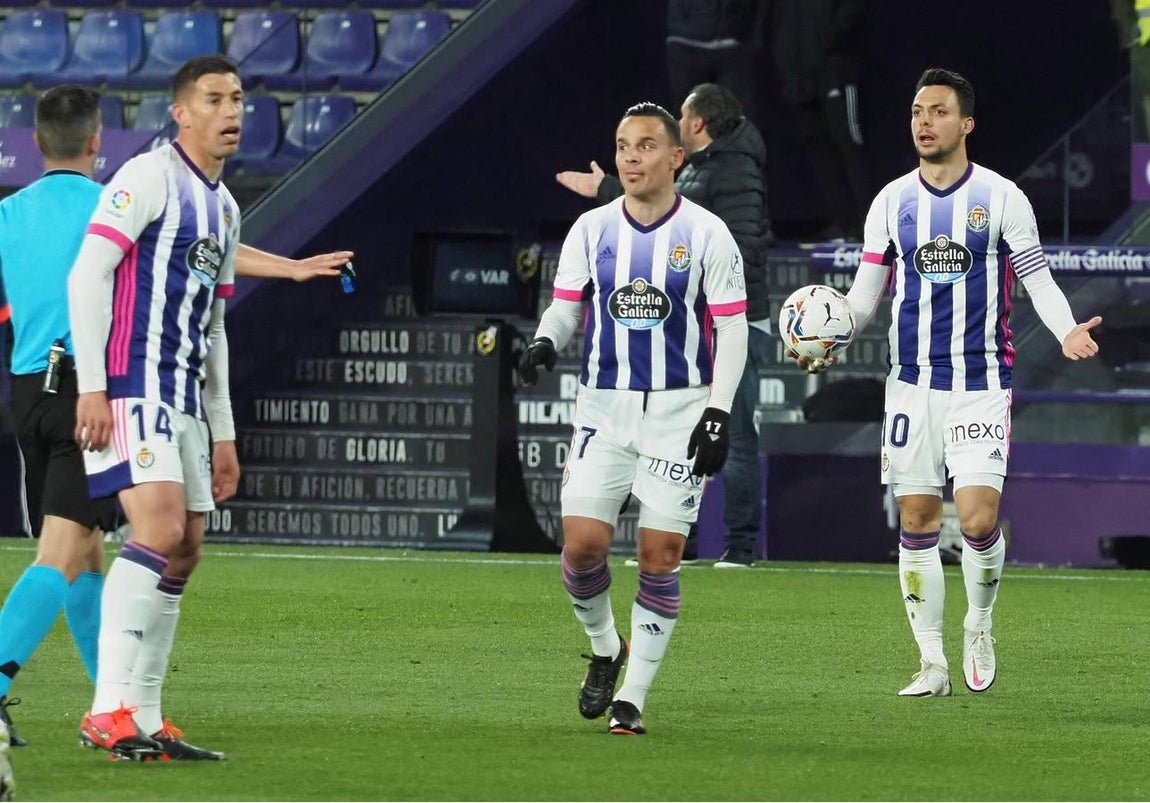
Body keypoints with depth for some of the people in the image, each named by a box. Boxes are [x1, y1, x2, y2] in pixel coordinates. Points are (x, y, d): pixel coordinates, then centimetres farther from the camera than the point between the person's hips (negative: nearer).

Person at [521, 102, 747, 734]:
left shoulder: (706, 234, -3)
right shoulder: (591, 230, 5)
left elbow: (732, 328, -2)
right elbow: (566, 306, 9)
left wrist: (717, 414, -10)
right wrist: (545, 342, -15)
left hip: (678, 412, -2)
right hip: (603, 408, 2)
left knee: (660, 553, -4)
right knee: (582, 544, -7)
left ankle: (633, 697, 4)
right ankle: (605, 650, 22)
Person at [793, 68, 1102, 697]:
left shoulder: (1001, 197, -1)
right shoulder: (892, 202, 7)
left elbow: (1037, 279, 0)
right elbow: (865, 296, 8)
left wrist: (1066, 331, -19)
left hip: (982, 384, -3)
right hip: (913, 381, 3)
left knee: (978, 520, -14)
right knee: (916, 523, 1)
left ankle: (979, 625, 14)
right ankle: (932, 663, 10)